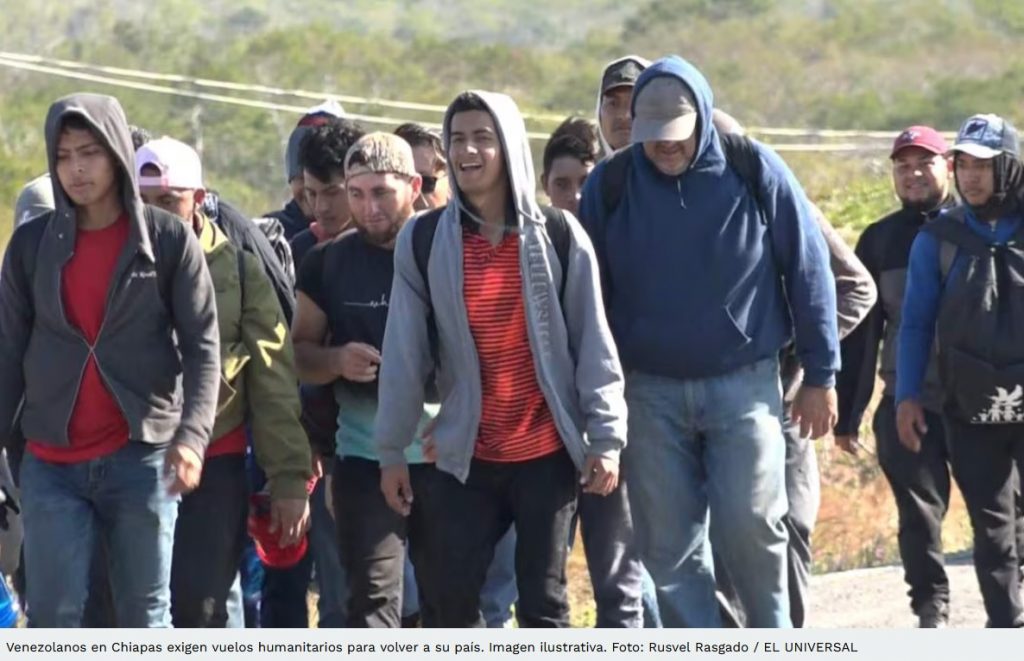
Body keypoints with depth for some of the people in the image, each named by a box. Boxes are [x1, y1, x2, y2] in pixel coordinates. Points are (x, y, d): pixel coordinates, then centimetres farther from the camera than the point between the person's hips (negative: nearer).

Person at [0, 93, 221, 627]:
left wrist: (193, 434, -19)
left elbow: (203, 347, -4)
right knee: (52, 621, -3)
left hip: (141, 457, -2)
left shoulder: (170, 240, 0)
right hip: (50, 463, 2)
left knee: (145, 620, 4)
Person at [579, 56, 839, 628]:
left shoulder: (755, 172, -5)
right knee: (670, 547, 2)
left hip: (744, 385, -2)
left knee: (751, 530, -7)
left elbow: (809, 271, 2)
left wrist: (820, 375, 3)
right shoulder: (609, 185, -2)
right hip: (650, 391, 2)